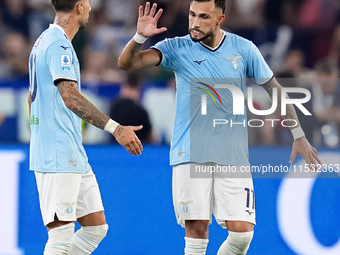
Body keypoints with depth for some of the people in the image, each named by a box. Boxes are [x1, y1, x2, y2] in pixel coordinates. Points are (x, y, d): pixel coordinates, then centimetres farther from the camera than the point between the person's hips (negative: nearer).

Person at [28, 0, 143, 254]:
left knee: (97, 226, 10)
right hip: (59, 159, -10)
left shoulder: (44, 41, 18)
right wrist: (115, 128, -31)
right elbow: (70, 97, -27)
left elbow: (33, 97, 27)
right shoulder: (59, 45, -14)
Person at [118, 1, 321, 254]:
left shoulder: (244, 49, 2)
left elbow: (274, 88, 14)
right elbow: (126, 63, -10)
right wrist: (140, 37, -30)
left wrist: (299, 136, 15)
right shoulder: (177, 48, 0)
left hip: (233, 157, 1)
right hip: (191, 155, -1)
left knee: (242, 232, -8)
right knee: (197, 229, -7)